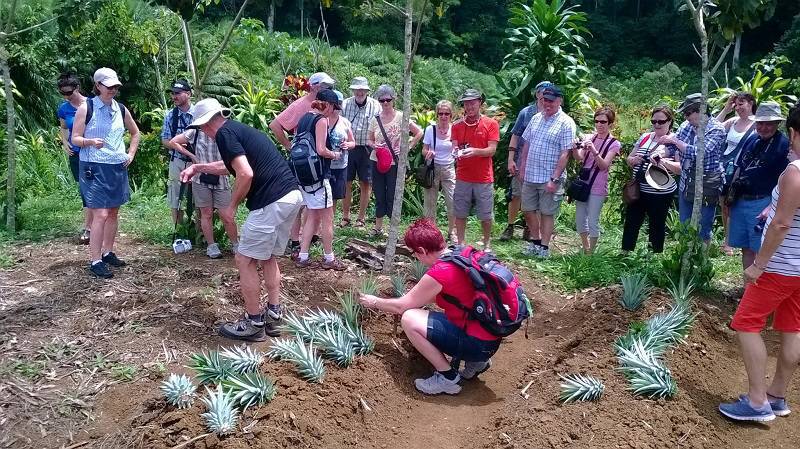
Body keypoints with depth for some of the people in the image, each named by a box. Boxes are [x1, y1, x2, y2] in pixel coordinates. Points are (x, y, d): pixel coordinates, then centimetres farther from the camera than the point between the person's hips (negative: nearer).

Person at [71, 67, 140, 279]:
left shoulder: (121, 109, 8)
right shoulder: (86, 108, -7)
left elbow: (135, 132, 23)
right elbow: (75, 138, -6)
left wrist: (131, 154, 12)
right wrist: (90, 142, -26)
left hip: (118, 167, 6)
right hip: (94, 168, -6)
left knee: (113, 212, 12)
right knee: (100, 214, -11)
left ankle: (108, 252, 26)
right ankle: (95, 261, -4)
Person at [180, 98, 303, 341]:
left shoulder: (224, 133, -5)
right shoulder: (240, 129, 24)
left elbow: (245, 174, -17)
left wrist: (232, 206, -4)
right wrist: (198, 167, 43)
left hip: (272, 202, -9)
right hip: (293, 195, 9)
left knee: (245, 260, 4)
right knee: (269, 257, 22)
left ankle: (253, 324, 13)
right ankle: (273, 316, 26)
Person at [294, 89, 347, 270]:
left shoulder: (304, 118, 12)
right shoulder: (321, 120, -13)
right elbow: (321, 150, -21)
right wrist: (335, 155, -3)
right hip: (318, 175, -9)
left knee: (313, 216, 16)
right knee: (327, 217, 3)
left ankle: (302, 256, 15)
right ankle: (329, 258, 12)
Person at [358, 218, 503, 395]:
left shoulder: (439, 272, -20)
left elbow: (401, 306, -8)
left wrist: (374, 302, 8)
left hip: (478, 344, -9)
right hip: (489, 337, 9)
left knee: (409, 319, -14)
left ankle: (448, 377, -3)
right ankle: (476, 361, 16)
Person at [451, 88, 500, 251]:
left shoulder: (491, 124, -2)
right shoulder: (457, 125, 6)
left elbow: (491, 150, -9)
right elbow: (455, 147, 3)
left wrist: (475, 151, -27)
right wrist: (457, 152, -21)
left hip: (484, 178, -2)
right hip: (463, 178, 2)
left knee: (486, 215, 6)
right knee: (460, 214, 6)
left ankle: (487, 244, 24)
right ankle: (461, 245, 19)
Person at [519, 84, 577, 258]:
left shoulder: (566, 123, -10)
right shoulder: (536, 118, 8)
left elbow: (565, 154, -14)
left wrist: (554, 179, -19)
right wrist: (523, 169, 11)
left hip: (550, 178, -6)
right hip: (530, 176, 6)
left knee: (547, 213, 4)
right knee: (528, 210, 12)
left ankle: (544, 247, 14)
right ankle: (534, 241, 30)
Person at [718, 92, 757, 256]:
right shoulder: (733, 121, 7)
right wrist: (725, 110, -2)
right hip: (724, 168, 5)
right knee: (724, 207, 12)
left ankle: (729, 243, 16)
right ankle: (727, 240, 26)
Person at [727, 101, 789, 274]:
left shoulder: (783, 145, -9)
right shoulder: (751, 139, 10)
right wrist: (731, 194, 12)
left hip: (762, 203, -6)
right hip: (740, 201, 6)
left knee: (760, 250, -3)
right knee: (746, 248, 14)